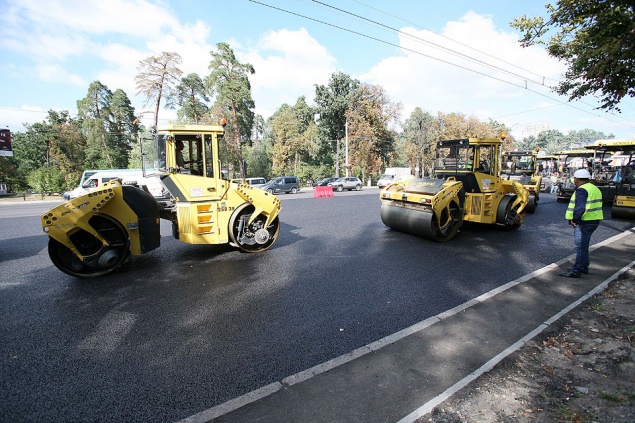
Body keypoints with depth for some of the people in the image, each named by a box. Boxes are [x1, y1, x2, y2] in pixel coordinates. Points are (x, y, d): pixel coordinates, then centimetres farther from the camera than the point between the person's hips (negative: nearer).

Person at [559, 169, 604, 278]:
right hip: (594, 220, 10)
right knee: (584, 246, 20)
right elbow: (596, 206, 20)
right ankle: (584, 267, 30)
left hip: (584, 222, -10)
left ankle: (576, 271, -2)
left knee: (580, 247, -6)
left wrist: (574, 219, -16)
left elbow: (580, 208, -28)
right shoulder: (594, 188, 16)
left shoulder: (581, 190, -17)